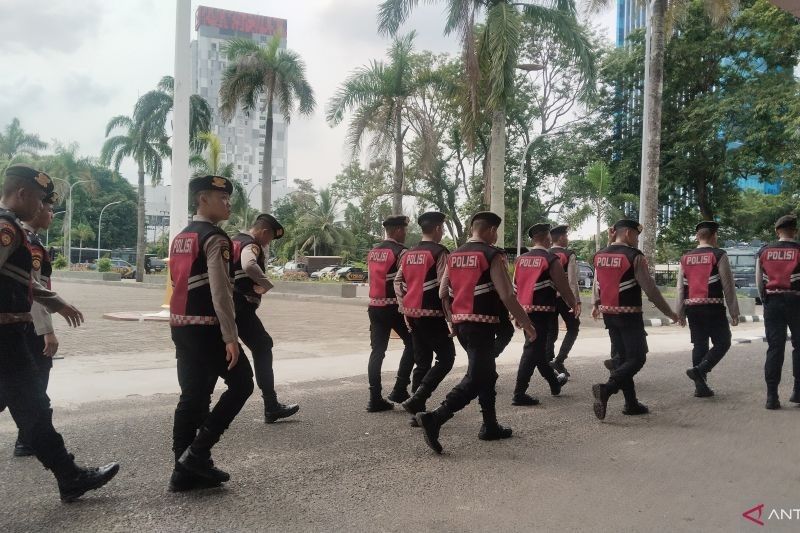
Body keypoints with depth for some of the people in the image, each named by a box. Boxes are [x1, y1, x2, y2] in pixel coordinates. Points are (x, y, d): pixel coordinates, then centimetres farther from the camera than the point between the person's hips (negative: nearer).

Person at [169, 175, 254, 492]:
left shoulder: (180, 238, 17)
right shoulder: (215, 238, -13)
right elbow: (220, 291, -21)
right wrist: (230, 337, -22)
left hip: (180, 325, 9)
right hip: (206, 327, -9)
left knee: (192, 395, 12)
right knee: (241, 384, 4)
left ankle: (186, 471, 16)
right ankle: (198, 451, 1)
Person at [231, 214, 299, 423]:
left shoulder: (235, 241, 19)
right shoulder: (251, 245, -11)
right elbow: (249, 266, -34)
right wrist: (266, 284, -22)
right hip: (240, 307, -9)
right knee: (262, 348, 1)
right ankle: (271, 407, 5)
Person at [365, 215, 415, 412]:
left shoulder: (373, 251, 13)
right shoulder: (401, 251, -11)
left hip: (374, 306, 7)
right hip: (394, 306, -7)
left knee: (377, 350, 7)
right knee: (411, 344, 10)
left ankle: (375, 399, 6)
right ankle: (399, 390, 5)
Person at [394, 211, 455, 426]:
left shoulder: (409, 254, 11)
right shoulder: (439, 252, -11)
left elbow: (398, 283, 11)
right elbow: (445, 286, -16)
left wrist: (405, 309, 15)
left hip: (413, 314, 8)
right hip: (432, 314, -7)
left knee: (422, 362, 13)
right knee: (446, 357, 2)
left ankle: (417, 411, 14)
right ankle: (416, 400, -9)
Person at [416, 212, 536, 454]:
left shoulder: (455, 255, 11)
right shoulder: (492, 255, -9)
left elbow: (443, 293, 11)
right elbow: (506, 296, -15)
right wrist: (526, 323, -6)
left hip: (460, 323, 8)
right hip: (481, 323, -8)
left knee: (487, 373, 20)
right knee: (475, 378, -6)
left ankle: (490, 426, 26)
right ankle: (434, 418, -19)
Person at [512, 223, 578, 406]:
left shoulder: (521, 259, 8)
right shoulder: (551, 259, -10)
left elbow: (515, 286, 12)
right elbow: (563, 286, -7)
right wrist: (573, 305, 9)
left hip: (525, 310, 7)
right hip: (543, 311, -7)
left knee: (538, 347, 18)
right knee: (533, 350, -4)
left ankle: (554, 383, 36)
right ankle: (519, 394, -5)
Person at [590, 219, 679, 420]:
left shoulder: (600, 256, 7)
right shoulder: (634, 256, -12)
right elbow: (650, 288, -14)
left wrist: (596, 305, 36)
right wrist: (669, 312, -5)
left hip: (608, 314, 7)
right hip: (629, 315, -7)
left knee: (624, 357, 15)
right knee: (637, 358, -1)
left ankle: (631, 403, 17)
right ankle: (606, 388, -20)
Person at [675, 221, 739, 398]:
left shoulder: (686, 258, 9)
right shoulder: (718, 255, -5)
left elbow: (680, 288, 9)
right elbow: (728, 286, -6)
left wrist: (680, 313, 14)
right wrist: (734, 312, -1)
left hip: (692, 308, 5)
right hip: (713, 308, -5)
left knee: (699, 345, 11)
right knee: (722, 343, 6)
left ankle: (701, 386, 13)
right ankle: (699, 370, -12)